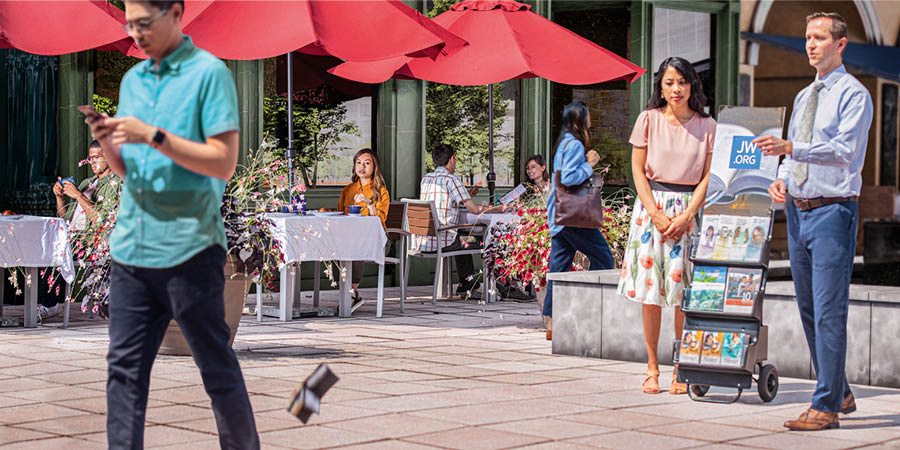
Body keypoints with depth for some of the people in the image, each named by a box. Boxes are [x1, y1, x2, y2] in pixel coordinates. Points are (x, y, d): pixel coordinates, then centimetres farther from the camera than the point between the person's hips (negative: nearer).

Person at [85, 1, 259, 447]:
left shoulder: (209, 72, -5)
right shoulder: (132, 80, 16)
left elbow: (224, 162, -12)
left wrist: (154, 136, -18)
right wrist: (107, 142, -2)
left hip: (189, 246, -6)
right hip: (131, 244, 6)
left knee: (217, 367, 3)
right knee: (124, 366, 4)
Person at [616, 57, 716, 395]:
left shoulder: (707, 126, 6)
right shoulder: (649, 119, 4)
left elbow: (707, 177, 3)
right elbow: (638, 170, 2)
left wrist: (686, 216, -10)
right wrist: (656, 213, -8)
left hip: (690, 209, 0)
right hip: (651, 204, 0)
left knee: (684, 290, -4)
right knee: (650, 289, -2)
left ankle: (681, 369, 4)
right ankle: (652, 367, 7)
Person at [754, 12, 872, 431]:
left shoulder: (854, 94, -8)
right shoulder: (804, 96, 17)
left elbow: (845, 150, -21)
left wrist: (789, 147, -32)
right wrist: (782, 177, 3)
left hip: (833, 211, -8)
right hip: (798, 209, 9)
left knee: (829, 311, -10)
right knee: (809, 310, 13)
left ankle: (826, 406, -8)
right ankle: (840, 393, 25)